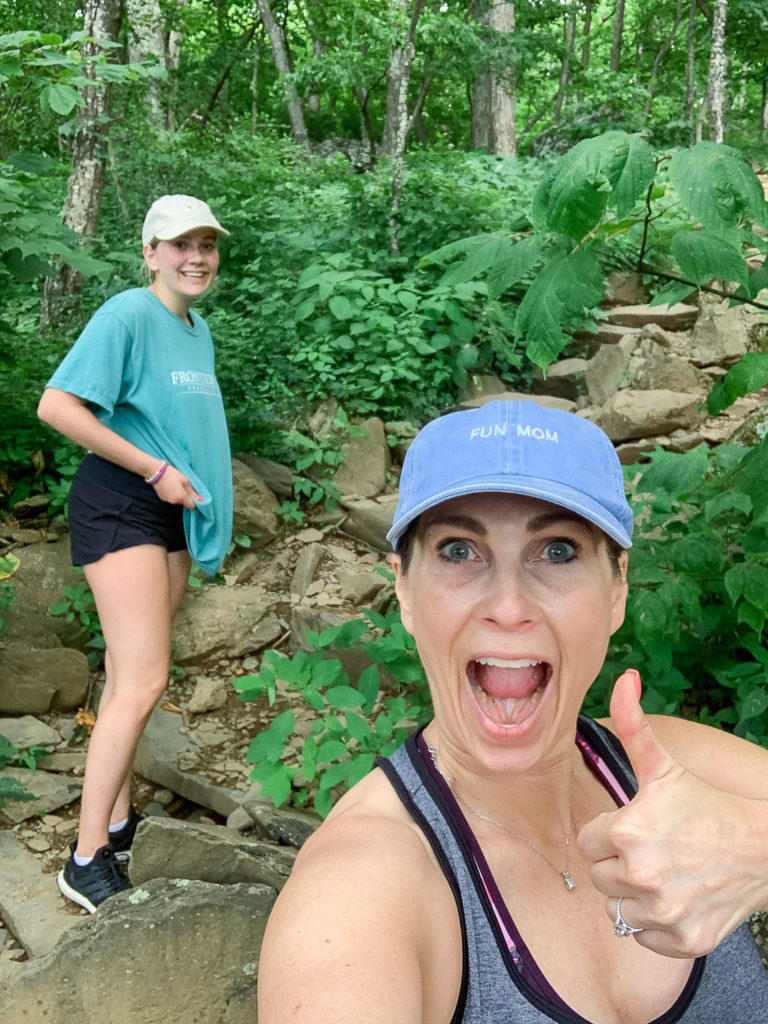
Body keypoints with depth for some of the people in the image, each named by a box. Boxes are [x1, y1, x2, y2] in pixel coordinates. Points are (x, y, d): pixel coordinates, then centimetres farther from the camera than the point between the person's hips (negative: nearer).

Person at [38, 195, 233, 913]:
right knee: (142, 681, -13)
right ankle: (87, 861, -4)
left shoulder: (199, 330, 14)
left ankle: (117, 820, 25)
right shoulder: (127, 315, -13)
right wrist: (156, 470, -18)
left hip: (173, 511, 8)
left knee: (130, 673, 13)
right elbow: (57, 406, -20)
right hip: (119, 504, -8)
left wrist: (195, 486, 11)